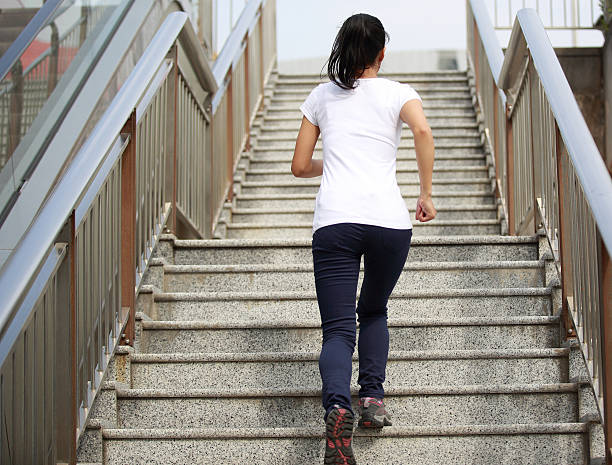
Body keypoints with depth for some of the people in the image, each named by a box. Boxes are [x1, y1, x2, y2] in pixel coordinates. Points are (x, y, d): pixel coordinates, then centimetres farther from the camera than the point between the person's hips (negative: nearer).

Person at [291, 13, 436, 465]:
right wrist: (426, 193, 0)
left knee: (339, 329, -4)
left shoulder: (322, 96, 19)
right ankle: (373, 398, 7)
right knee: (374, 312, 24)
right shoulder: (397, 92, 13)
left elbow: (300, 166, 20)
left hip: (334, 220, 0)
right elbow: (423, 131, -9)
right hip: (388, 219, 0)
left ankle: (338, 405, -31)